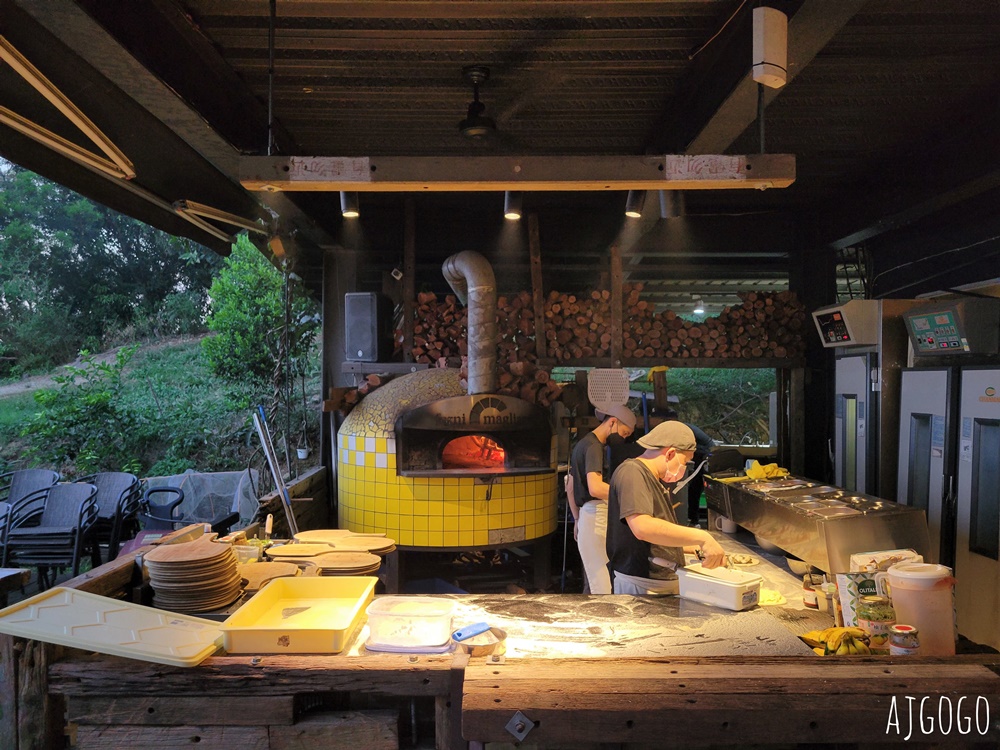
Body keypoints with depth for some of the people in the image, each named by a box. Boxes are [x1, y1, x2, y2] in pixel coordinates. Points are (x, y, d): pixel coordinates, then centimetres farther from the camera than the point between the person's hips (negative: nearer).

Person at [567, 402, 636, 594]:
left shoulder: (583, 443, 20)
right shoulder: (594, 446, -11)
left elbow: (570, 488, 25)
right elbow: (595, 488, -26)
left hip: (587, 516, 10)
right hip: (597, 516, -10)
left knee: (595, 580, 11)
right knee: (603, 584, -11)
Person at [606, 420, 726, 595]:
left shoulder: (654, 481, 19)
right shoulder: (631, 473, -13)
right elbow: (643, 528, -29)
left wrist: (696, 547, 13)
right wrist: (702, 538, -26)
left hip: (664, 585, 9)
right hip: (640, 586, -9)